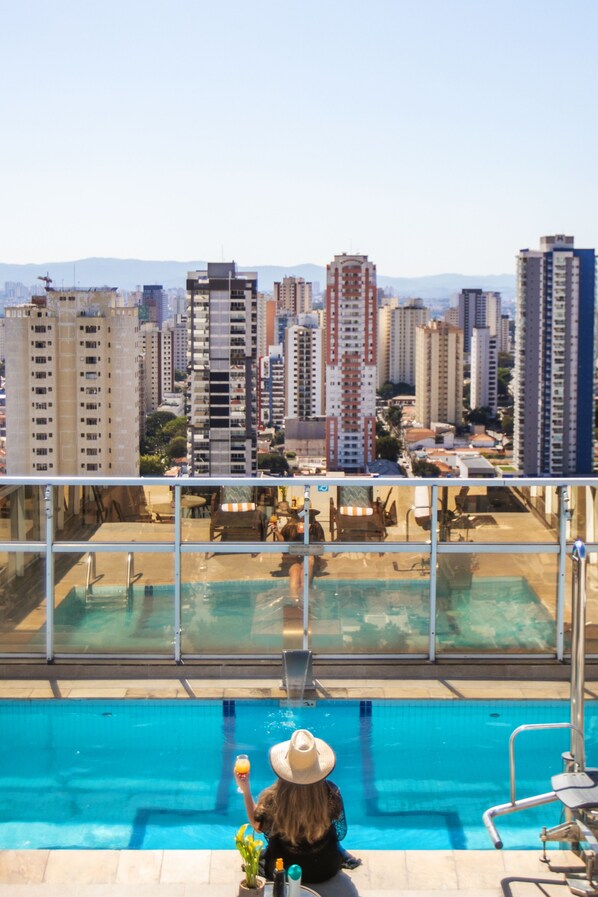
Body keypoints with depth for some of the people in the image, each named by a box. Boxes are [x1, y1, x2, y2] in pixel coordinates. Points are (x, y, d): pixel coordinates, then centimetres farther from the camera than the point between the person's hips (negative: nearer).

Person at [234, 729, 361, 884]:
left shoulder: (273, 797, -29)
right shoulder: (330, 792, -28)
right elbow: (337, 818, -5)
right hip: (325, 870, 1)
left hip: (283, 871, 0)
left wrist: (245, 790, -4)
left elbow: (257, 825, -9)